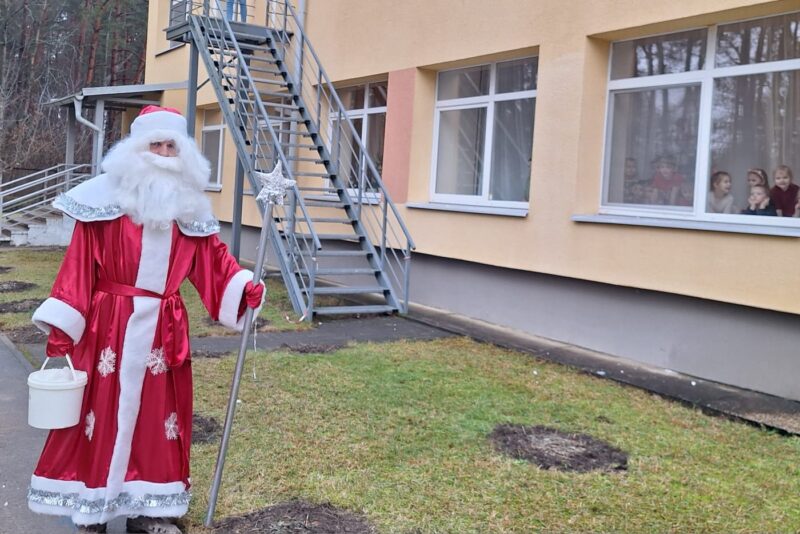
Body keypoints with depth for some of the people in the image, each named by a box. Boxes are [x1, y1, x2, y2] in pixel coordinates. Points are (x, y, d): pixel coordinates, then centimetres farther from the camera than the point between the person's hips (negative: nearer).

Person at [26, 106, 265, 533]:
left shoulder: (189, 207, 6)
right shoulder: (105, 198, -6)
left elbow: (213, 260, 4)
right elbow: (79, 266, -8)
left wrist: (243, 288, -13)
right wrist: (61, 326, -11)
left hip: (163, 329, 4)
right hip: (109, 327, -4)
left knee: (158, 413, 11)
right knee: (103, 413, 6)